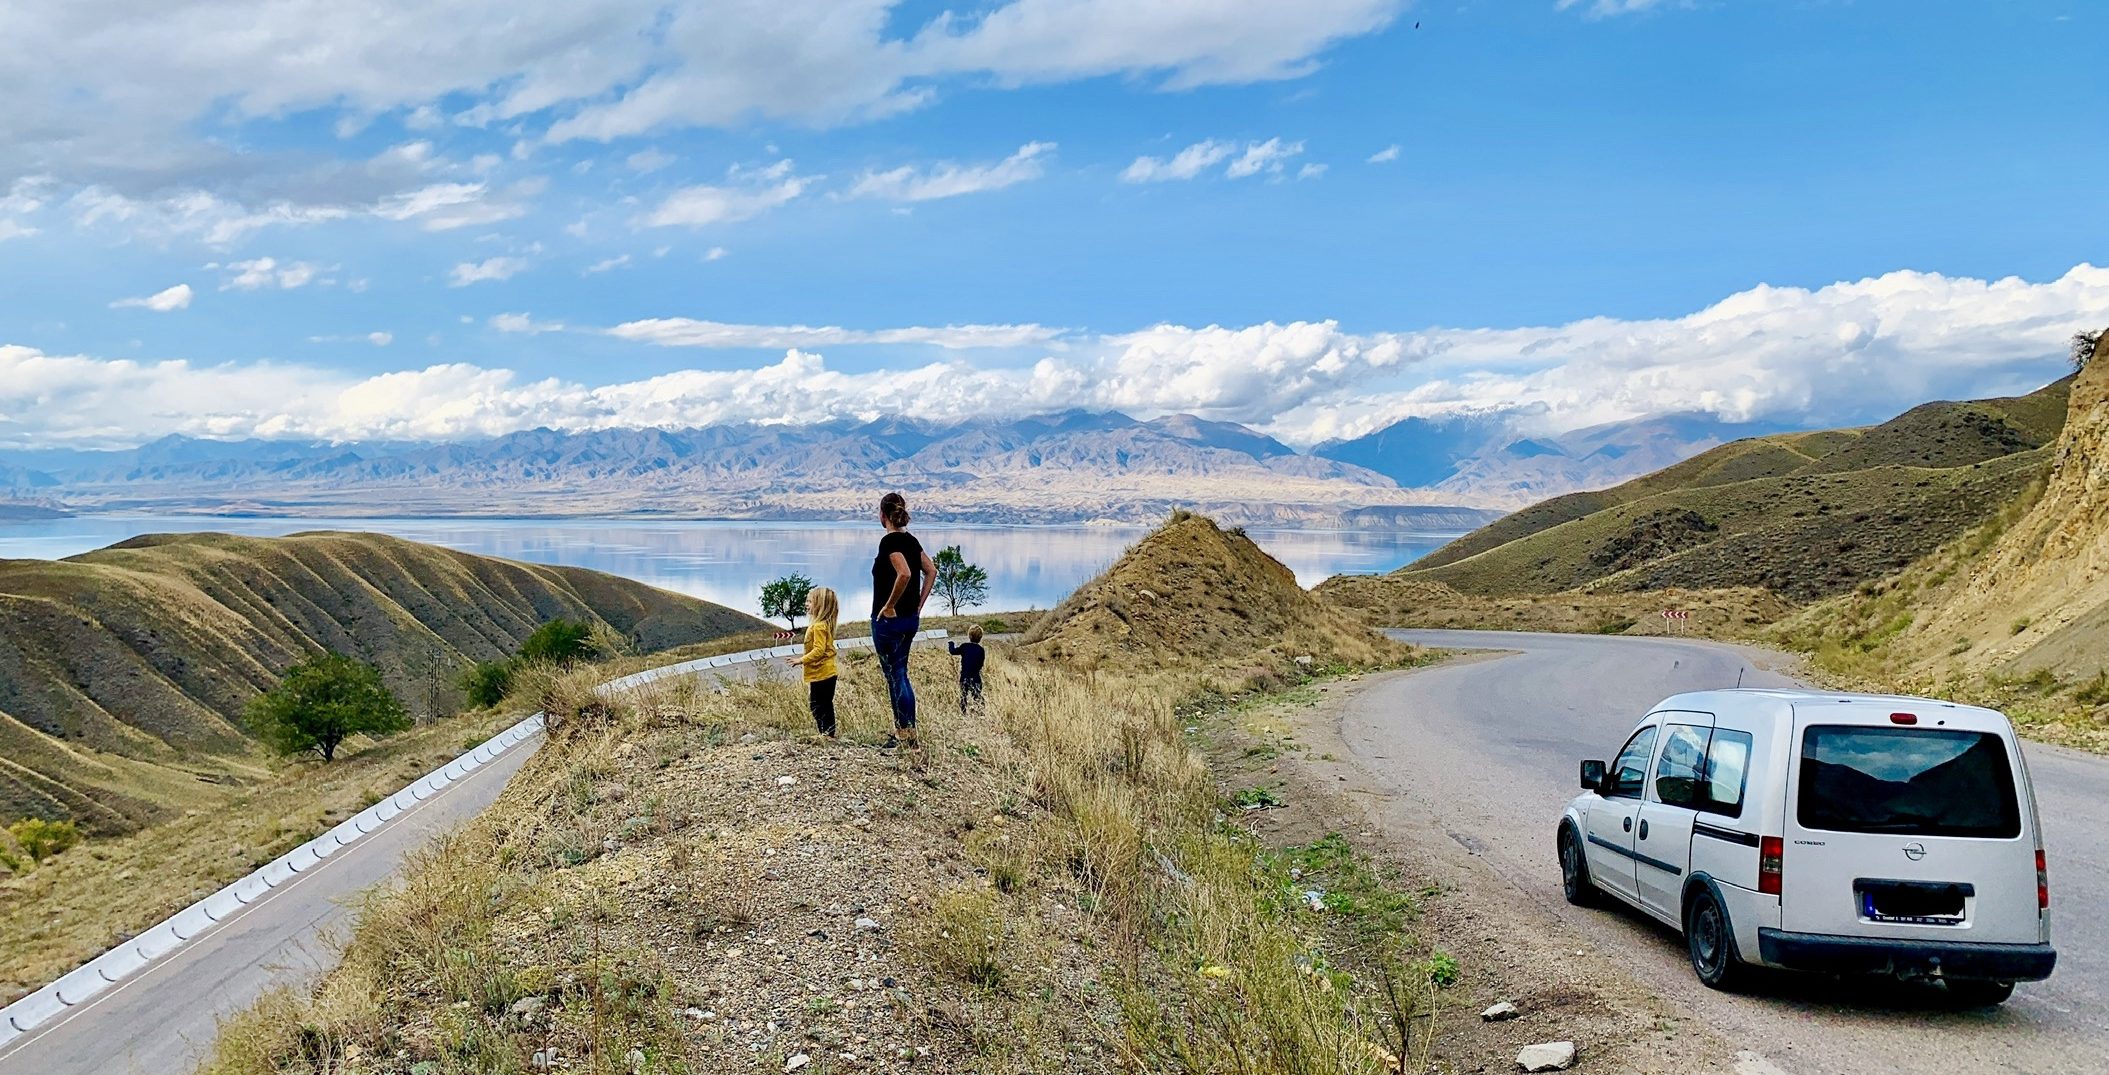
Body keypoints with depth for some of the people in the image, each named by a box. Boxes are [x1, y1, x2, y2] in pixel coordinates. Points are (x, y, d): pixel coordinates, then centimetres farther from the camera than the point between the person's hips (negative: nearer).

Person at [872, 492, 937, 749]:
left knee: (895, 676, 0)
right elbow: (931, 571, 13)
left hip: (889, 619, -8)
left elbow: (904, 574, -29)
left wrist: (889, 605, -19)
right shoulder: (911, 540, 9)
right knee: (899, 674, 16)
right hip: (911, 619, 8)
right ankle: (903, 731, 19)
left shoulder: (889, 541, -16)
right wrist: (919, 604, 14)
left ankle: (907, 735, 4)